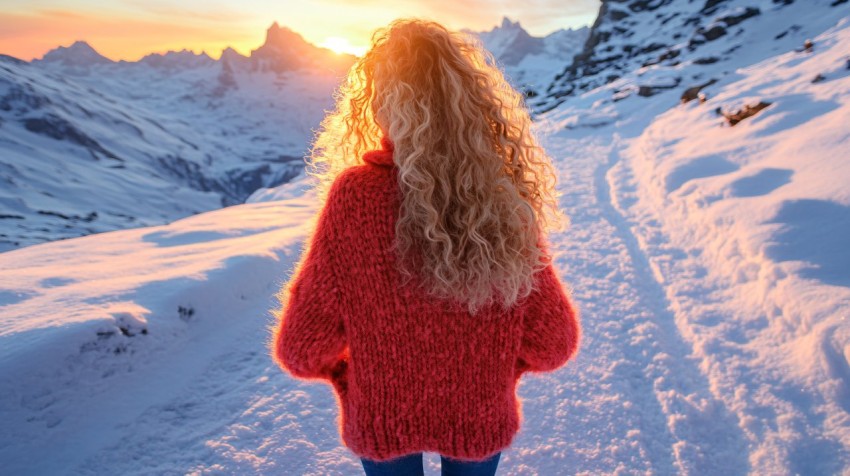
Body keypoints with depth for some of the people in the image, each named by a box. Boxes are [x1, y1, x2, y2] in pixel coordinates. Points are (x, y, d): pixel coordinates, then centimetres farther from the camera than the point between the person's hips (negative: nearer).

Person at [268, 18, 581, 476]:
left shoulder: (354, 194, -26)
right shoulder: (507, 198, -21)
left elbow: (300, 350, -18)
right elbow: (554, 343, -12)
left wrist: (346, 372, 3)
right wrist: (497, 366, 8)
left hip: (381, 417, -1)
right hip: (479, 417, 1)